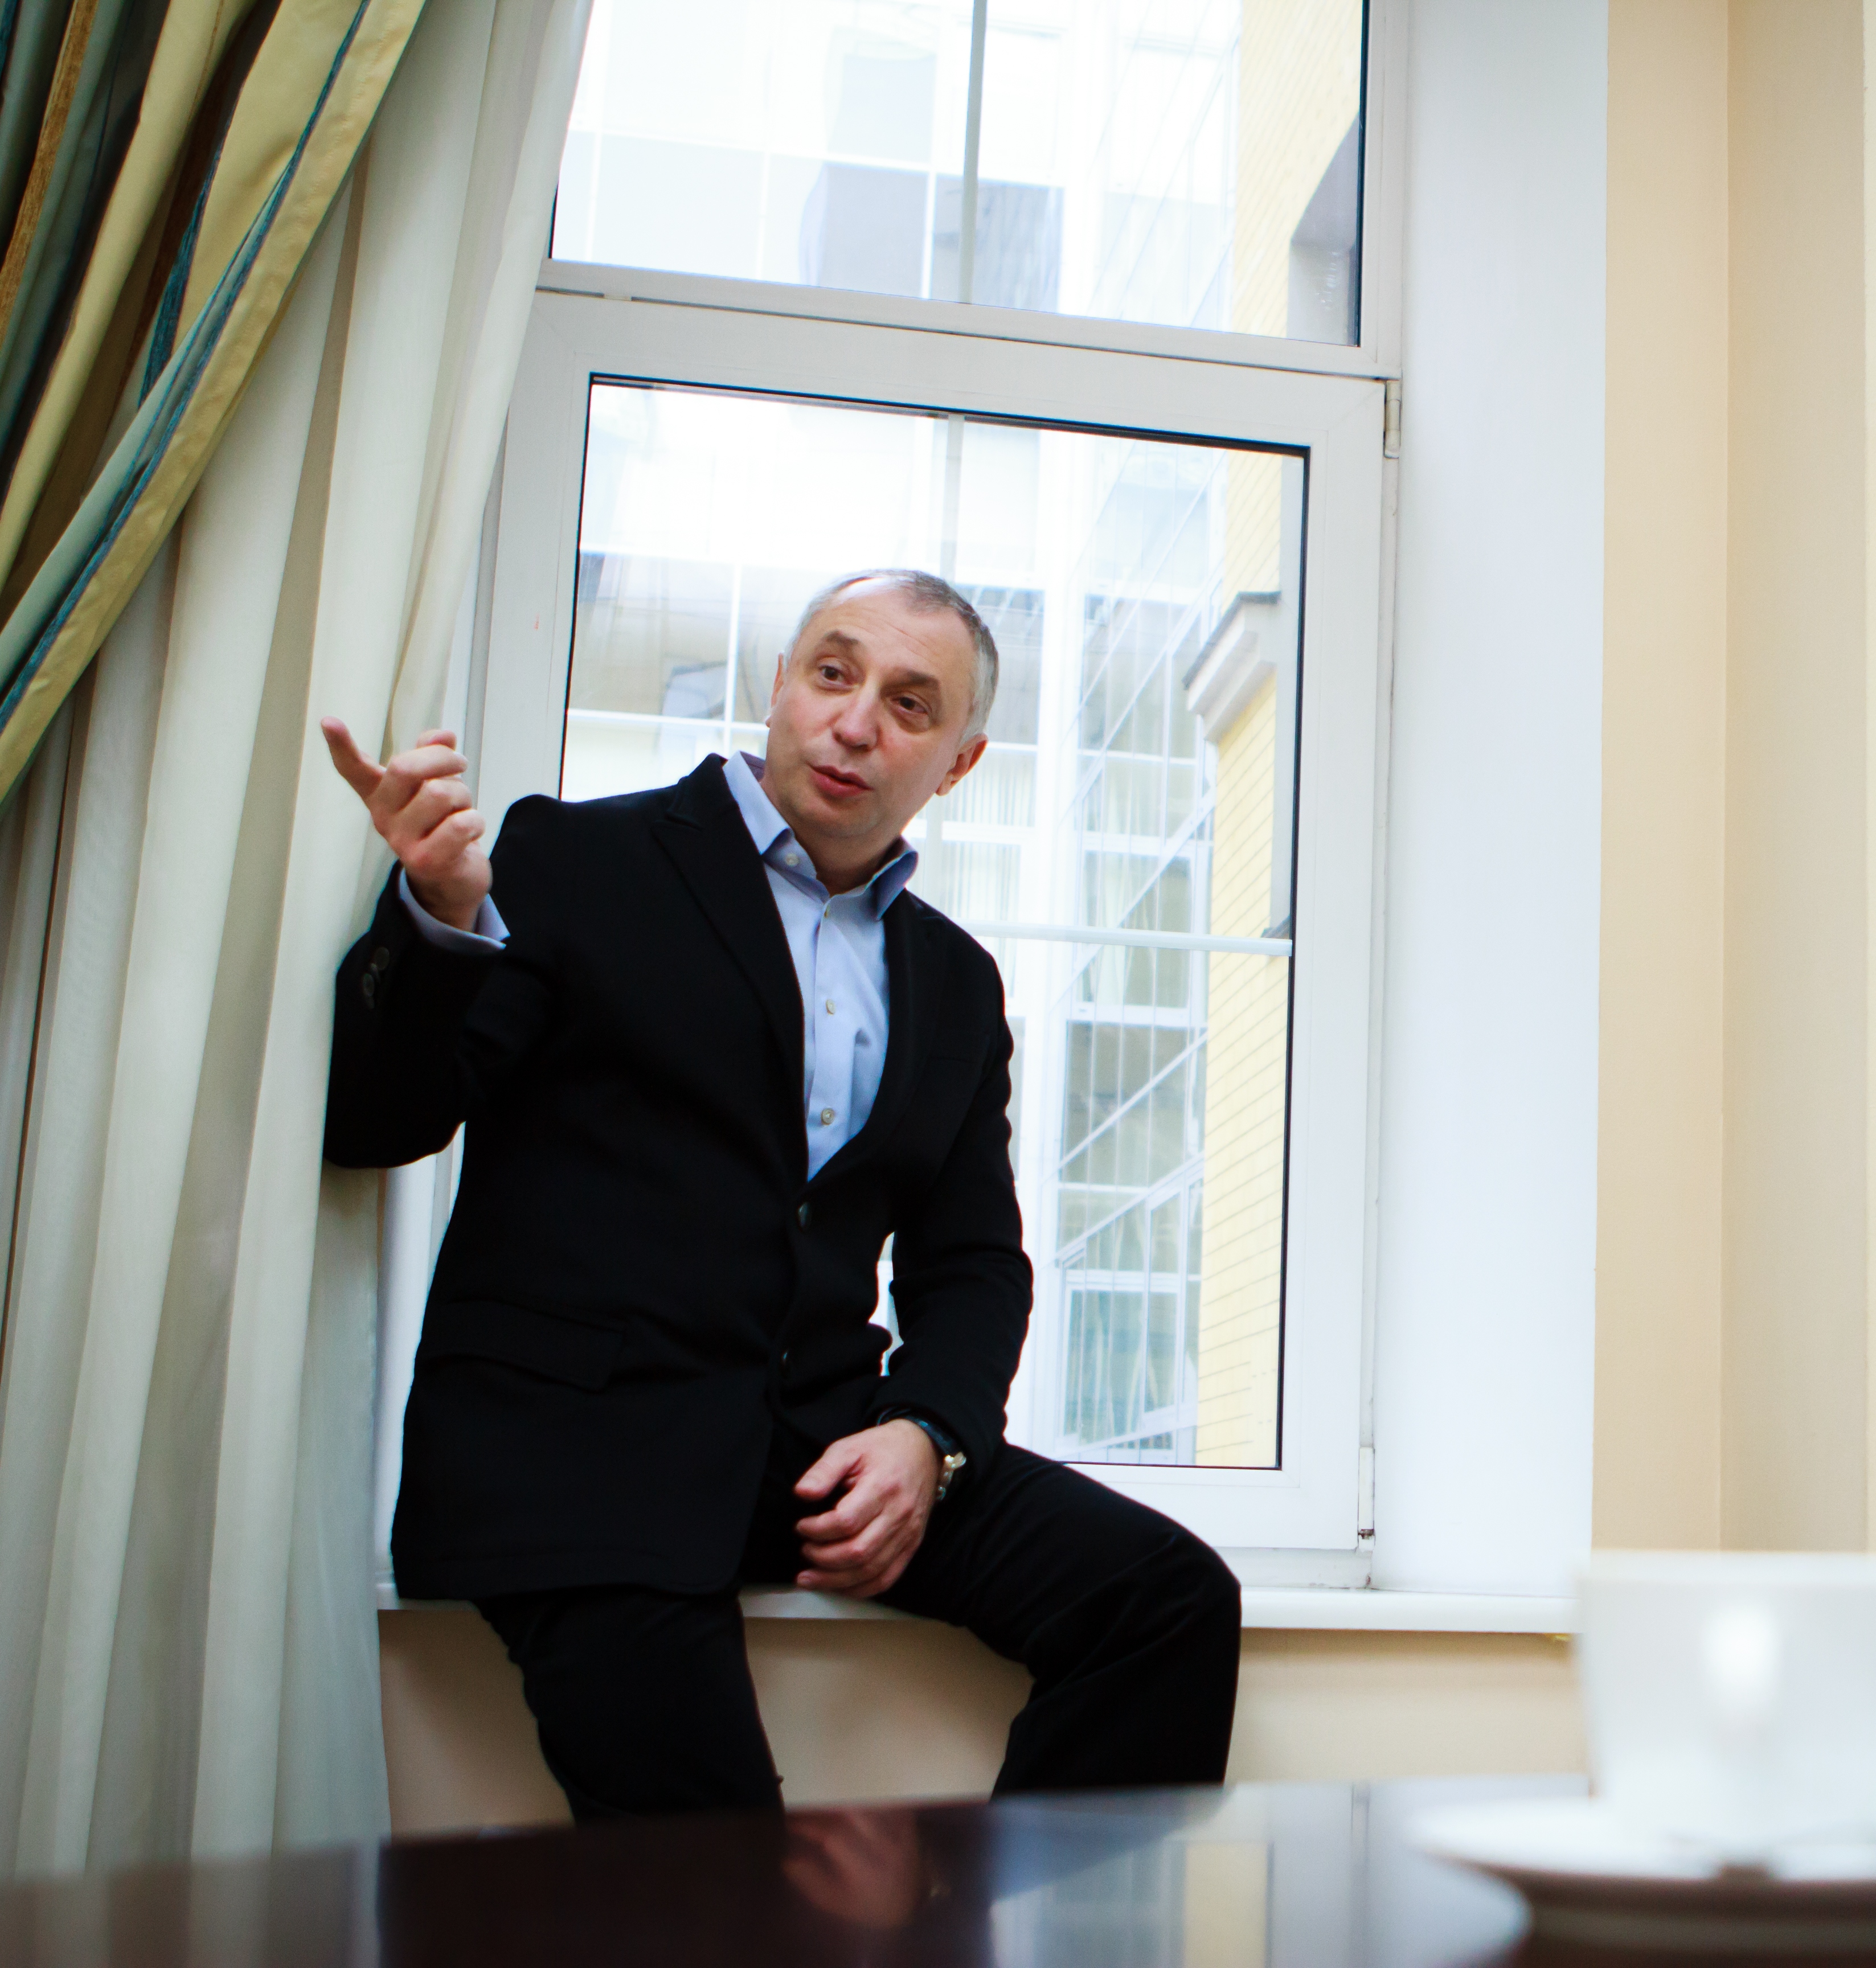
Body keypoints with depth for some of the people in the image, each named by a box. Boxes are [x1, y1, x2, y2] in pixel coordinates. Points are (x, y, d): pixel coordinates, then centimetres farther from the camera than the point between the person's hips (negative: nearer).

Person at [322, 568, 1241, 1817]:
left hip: (826, 1437, 5)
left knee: (1171, 1596, -17)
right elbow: (371, 1125, 0)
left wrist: (925, 1434, -3)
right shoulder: (577, 860, 6)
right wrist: (440, 920, -20)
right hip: (570, 1435, -5)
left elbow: (973, 1266, 18)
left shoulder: (956, 983, 20)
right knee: (682, 1764, -35)